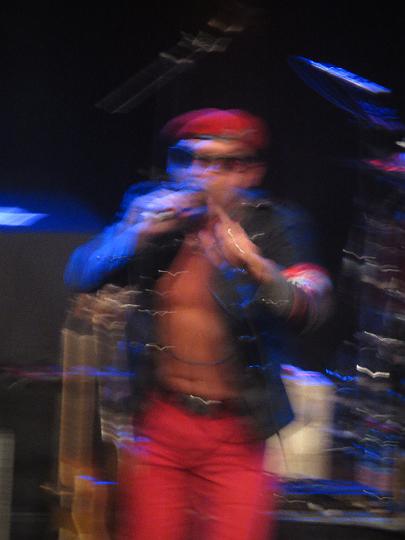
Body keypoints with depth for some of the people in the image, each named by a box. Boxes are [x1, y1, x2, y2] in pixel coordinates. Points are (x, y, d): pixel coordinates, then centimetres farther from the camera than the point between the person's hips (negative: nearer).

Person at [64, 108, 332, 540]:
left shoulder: (272, 227, -2)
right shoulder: (148, 207, 5)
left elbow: (309, 311, -15)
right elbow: (80, 277, -4)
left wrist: (253, 264, -32)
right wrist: (140, 233, -19)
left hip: (235, 436, -2)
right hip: (157, 423, 2)